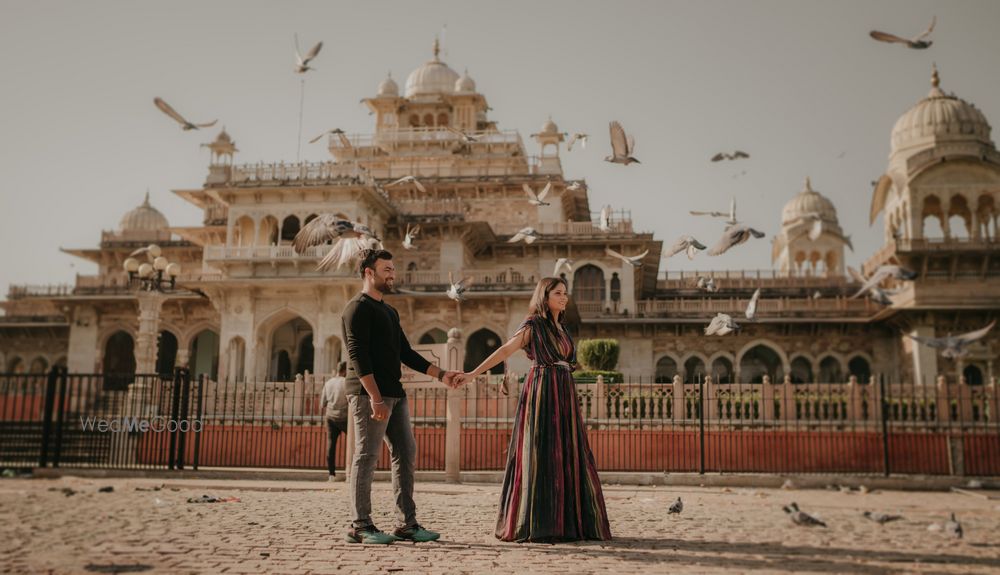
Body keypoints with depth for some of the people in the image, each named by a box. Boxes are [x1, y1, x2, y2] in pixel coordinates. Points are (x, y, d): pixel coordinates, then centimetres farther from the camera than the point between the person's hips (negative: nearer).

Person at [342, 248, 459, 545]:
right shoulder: (358, 307, -5)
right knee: (367, 456, -5)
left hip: (394, 393, 9)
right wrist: (375, 397, -22)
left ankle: (407, 524, 12)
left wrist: (440, 374, 15)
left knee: (406, 453, 7)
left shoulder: (389, 311, 22)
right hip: (369, 393, -9)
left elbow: (406, 353, 23)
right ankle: (360, 526, 3)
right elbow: (358, 354, -15)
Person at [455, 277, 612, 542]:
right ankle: (533, 524, 0)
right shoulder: (533, 325, -3)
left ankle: (564, 521, 15)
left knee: (566, 455, 7)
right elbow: (505, 350, -11)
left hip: (564, 394, 8)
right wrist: (472, 374, -20)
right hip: (541, 393, -7)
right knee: (538, 454, -6)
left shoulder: (561, 328, 18)